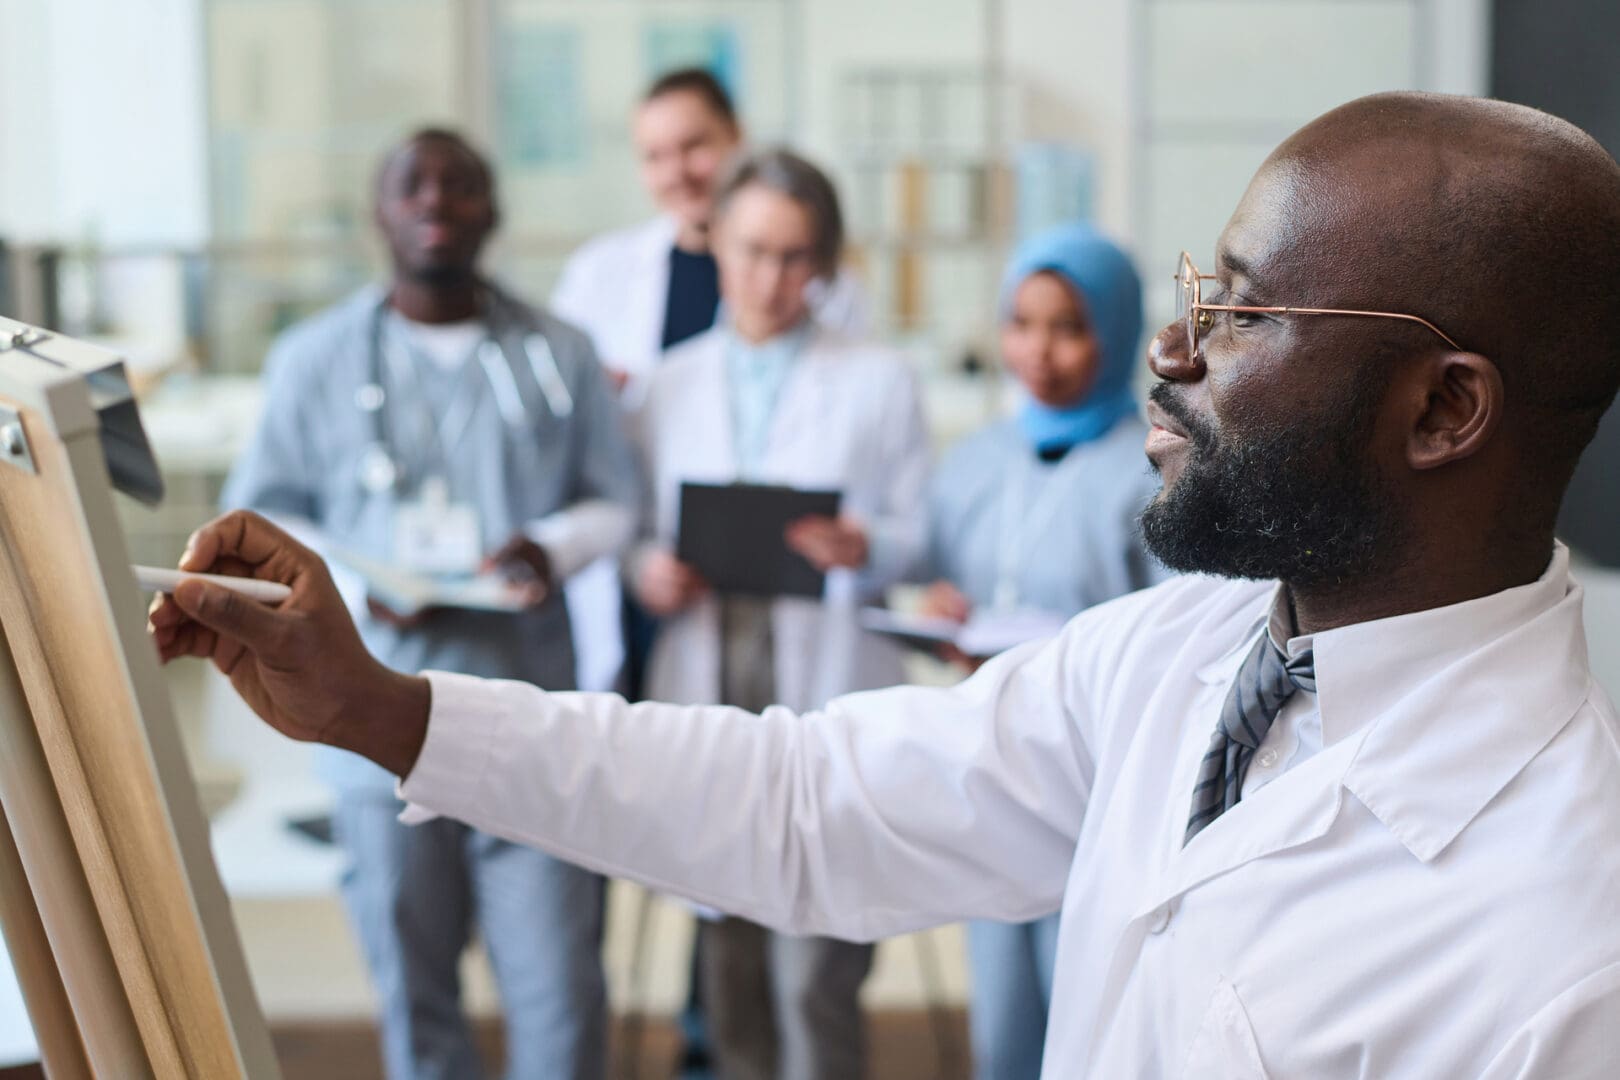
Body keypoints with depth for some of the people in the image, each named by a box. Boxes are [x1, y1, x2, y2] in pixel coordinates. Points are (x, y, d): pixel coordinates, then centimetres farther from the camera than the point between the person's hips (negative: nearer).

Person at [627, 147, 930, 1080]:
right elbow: (639, 523, 13)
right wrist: (650, 570, -8)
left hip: (830, 700, -3)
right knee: (731, 961, 9)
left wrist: (865, 549, -17)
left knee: (816, 972, -7)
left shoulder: (880, 381, 9)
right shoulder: (673, 381, 15)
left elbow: (924, 533, 3)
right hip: (710, 695, 3)